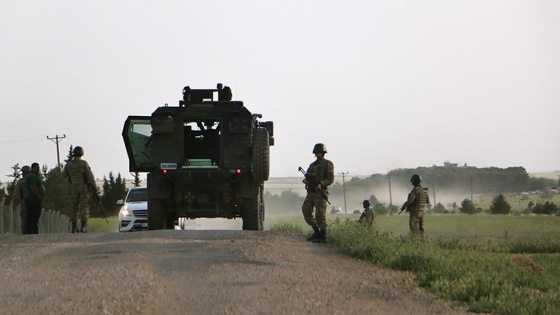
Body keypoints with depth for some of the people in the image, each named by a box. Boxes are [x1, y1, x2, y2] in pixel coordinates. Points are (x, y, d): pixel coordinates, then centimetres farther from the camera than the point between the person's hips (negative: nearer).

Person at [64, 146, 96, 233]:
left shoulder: (68, 165, 2)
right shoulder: (84, 163, -9)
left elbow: (65, 175, 13)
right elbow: (90, 176, -9)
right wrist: (94, 187, -4)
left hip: (74, 187, 4)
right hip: (84, 187, -4)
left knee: (74, 206, 9)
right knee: (84, 206, -4)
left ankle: (74, 227, 10)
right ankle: (83, 226, -13)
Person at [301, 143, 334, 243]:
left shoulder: (328, 164, 0)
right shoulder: (312, 165, 20)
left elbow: (331, 179, -7)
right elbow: (308, 177, 21)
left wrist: (321, 184, -23)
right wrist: (306, 180, -4)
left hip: (320, 192, -7)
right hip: (310, 192, 7)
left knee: (320, 214, -11)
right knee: (306, 212, 3)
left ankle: (322, 236, -5)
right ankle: (316, 232, 15)